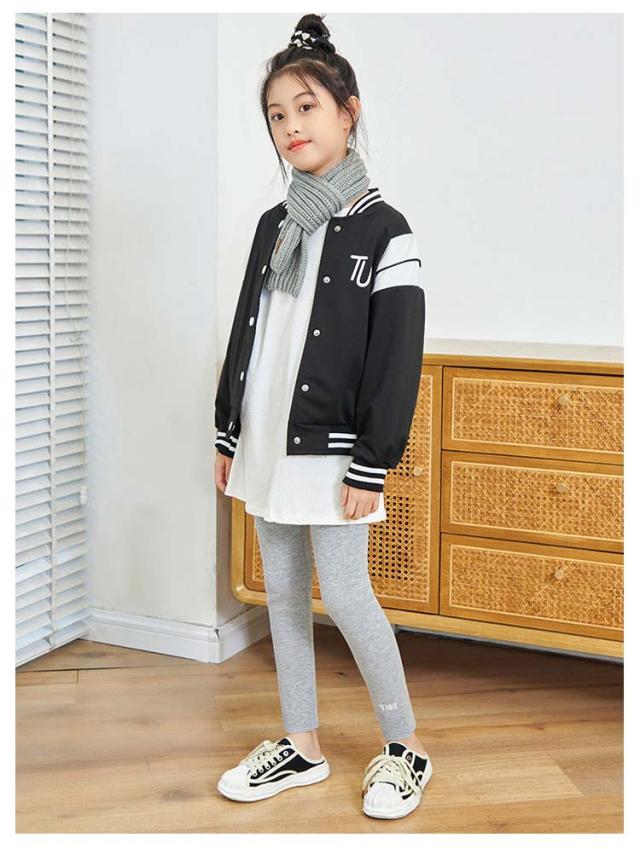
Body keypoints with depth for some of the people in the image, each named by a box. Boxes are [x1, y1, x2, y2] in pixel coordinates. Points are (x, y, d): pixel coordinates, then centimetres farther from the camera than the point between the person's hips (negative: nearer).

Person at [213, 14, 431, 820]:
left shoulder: (382, 230, -10)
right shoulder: (272, 225, 10)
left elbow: (397, 358, -13)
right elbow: (243, 333, 14)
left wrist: (373, 463, -15)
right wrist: (229, 434, 13)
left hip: (331, 447, -7)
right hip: (267, 442, 7)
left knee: (343, 593, -3)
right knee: (282, 591, 11)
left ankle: (405, 745, 16)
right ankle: (302, 745, 25)